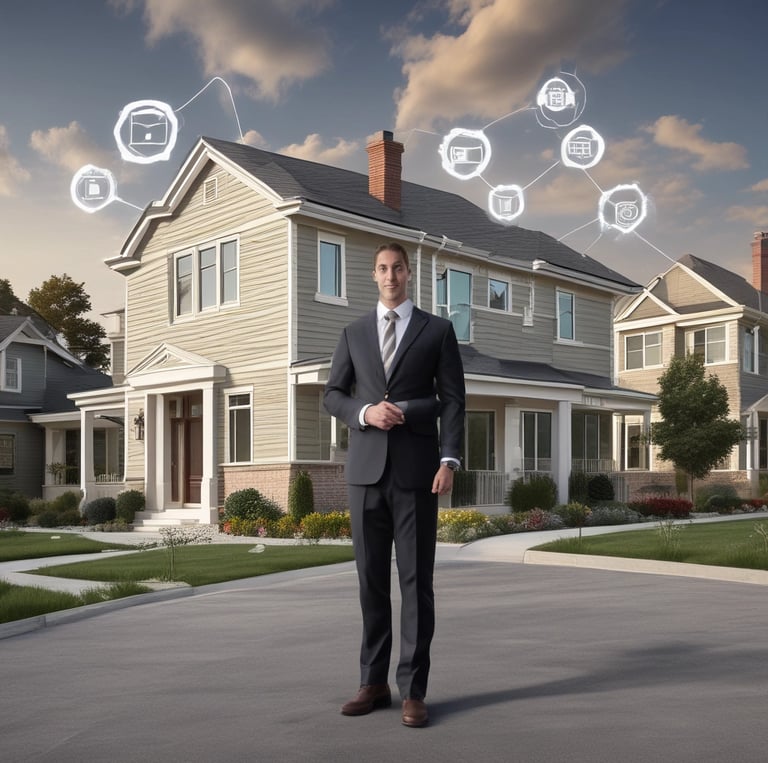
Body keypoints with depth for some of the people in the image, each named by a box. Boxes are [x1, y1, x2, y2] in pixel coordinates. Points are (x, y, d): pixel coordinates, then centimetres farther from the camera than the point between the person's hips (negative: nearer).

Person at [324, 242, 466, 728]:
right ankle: (375, 682, 18)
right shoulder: (354, 333, 14)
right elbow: (333, 395, 13)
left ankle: (414, 690, 7)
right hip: (367, 468, 3)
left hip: (416, 469, -3)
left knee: (416, 579, -1)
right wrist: (364, 412, -8)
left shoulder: (438, 331, 6)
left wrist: (449, 459, -12)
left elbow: (453, 400, 0)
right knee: (371, 577, 7)